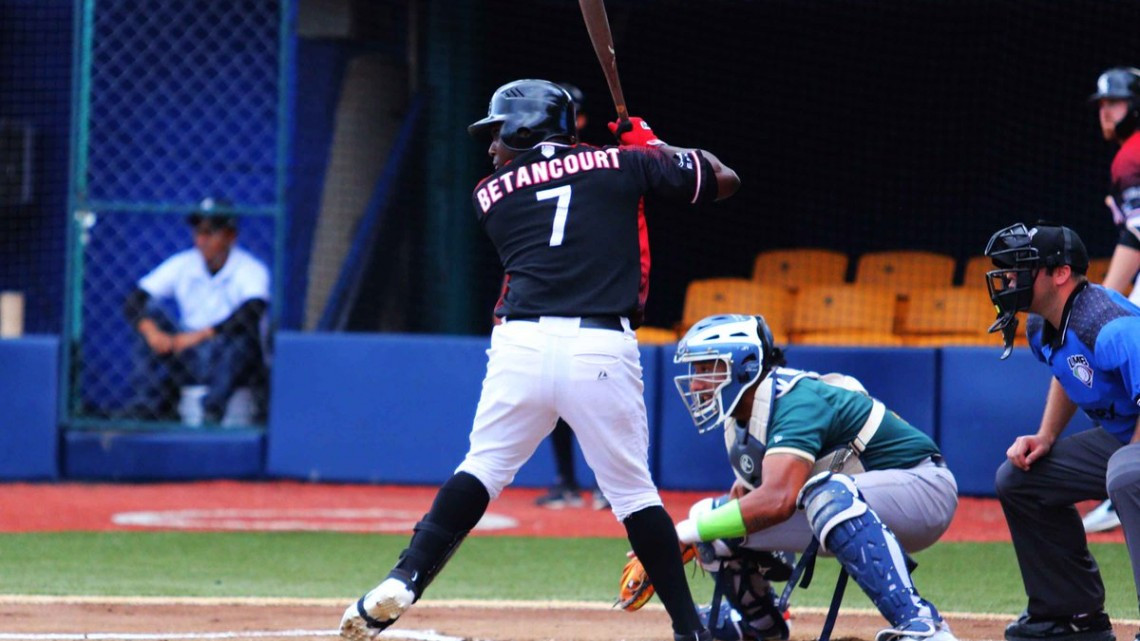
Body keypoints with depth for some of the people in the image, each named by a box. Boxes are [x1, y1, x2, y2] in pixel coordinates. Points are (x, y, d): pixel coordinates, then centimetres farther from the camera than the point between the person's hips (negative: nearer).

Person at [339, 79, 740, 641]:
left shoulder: (491, 192, 17)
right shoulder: (620, 165, 15)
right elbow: (725, 179, 22)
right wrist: (653, 146, 37)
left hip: (521, 343, 0)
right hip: (602, 349, 0)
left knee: (481, 469, 11)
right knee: (633, 489, 10)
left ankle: (404, 582, -4)